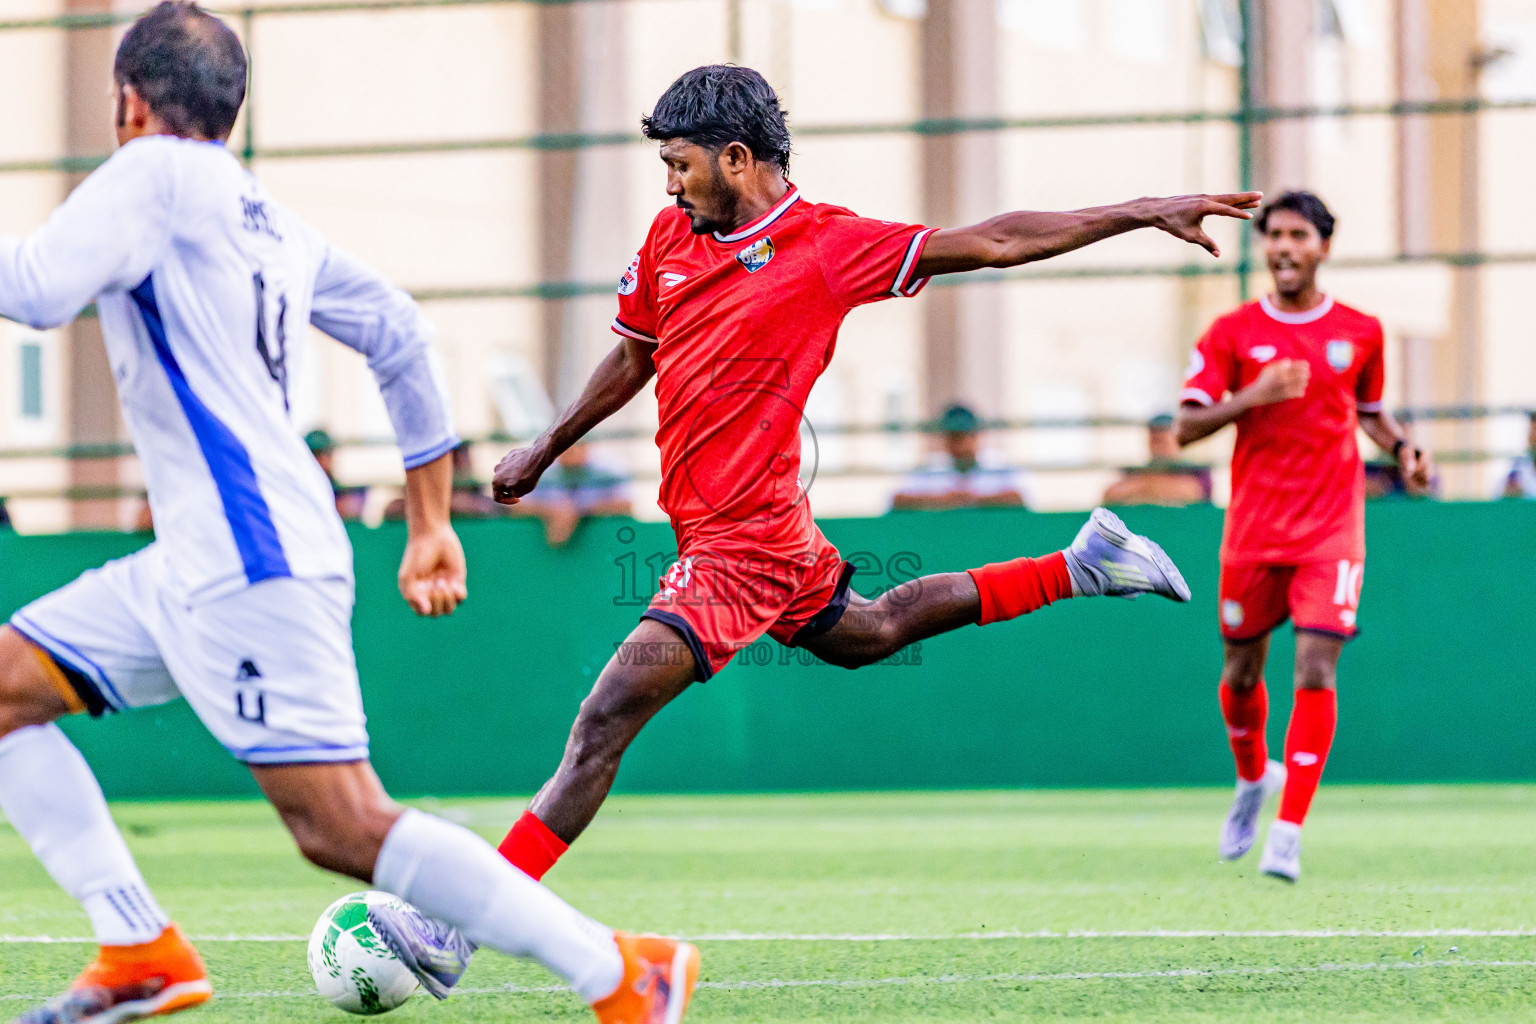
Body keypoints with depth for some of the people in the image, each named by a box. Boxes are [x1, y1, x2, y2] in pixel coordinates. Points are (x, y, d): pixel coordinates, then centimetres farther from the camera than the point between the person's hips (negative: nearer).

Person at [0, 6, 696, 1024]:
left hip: (250, 563, -10)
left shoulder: (153, 175, -5)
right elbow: (402, 334, 24)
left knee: (345, 827, -14)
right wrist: (431, 525, 29)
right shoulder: (273, 219, 19)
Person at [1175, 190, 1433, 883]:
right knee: (1242, 672, 11)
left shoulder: (1359, 332, 5)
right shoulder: (1232, 333, 0)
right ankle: (1253, 780, 43)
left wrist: (1402, 448, 1)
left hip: (1331, 532, -1)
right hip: (1253, 531, 1)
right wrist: (1253, 396, -19)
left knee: (1316, 671, -14)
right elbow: (1186, 427, -3)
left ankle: (1287, 836, -13)